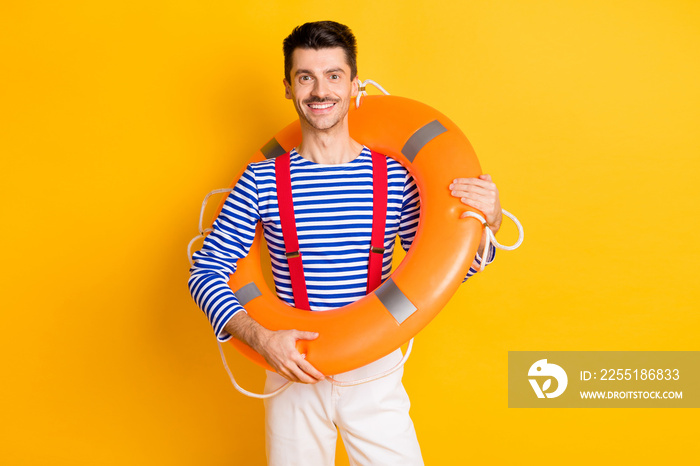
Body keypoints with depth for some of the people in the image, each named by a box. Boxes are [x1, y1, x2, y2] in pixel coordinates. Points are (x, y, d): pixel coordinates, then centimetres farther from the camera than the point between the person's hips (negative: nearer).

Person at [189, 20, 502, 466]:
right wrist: (261, 338, -17)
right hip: (294, 371, 0)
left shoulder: (396, 178, -4)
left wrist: (487, 224, -15)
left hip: (376, 374, 0)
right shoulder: (262, 181, -6)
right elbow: (206, 270, -4)